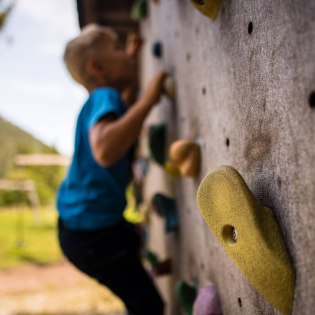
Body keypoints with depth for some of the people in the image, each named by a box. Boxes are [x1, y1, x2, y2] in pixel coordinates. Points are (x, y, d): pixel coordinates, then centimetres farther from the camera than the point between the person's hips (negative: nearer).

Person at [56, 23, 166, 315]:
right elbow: (105, 150, -44)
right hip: (90, 231, -10)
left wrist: (128, 64, 23)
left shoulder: (101, 99, 6)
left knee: (134, 245, 37)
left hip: (85, 222, 10)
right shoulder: (104, 96, -23)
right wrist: (146, 101, -35)